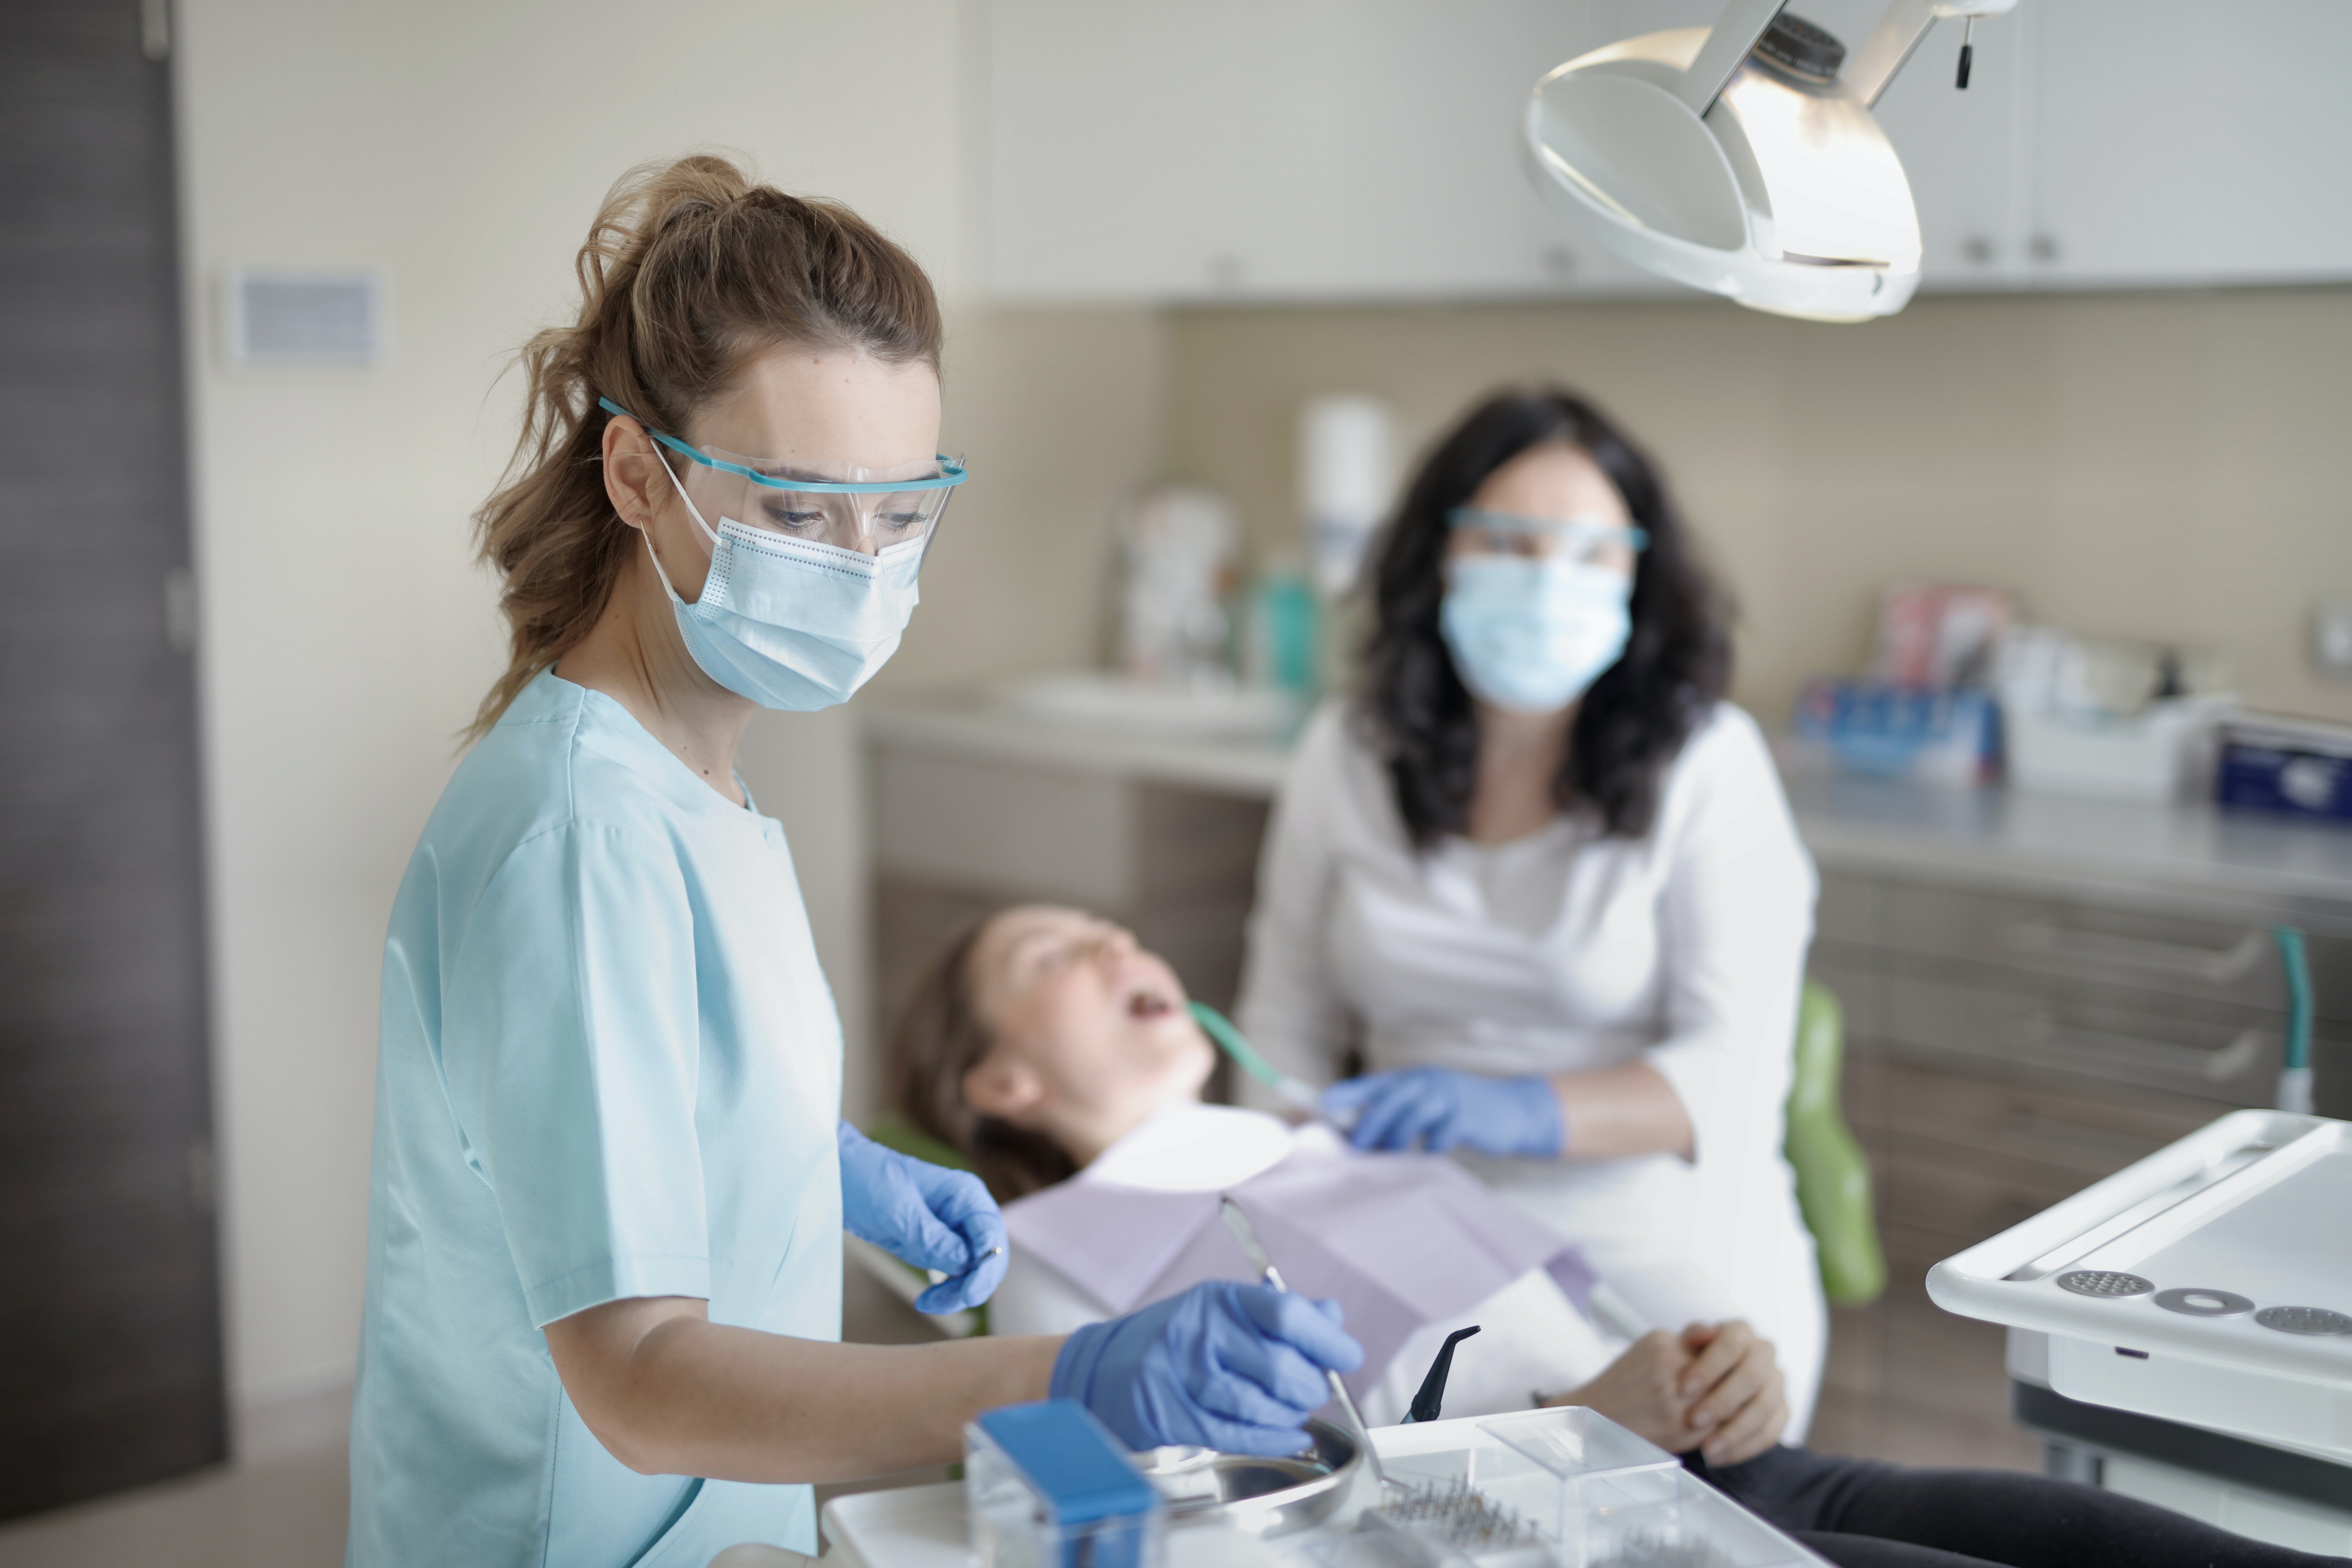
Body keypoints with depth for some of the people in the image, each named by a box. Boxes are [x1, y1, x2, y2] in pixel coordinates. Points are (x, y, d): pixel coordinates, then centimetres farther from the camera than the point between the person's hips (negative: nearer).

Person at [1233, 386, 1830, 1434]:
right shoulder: (1346, 758, 7)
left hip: (1671, 1280, -1)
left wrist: (1518, 1112, -25)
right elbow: (1289, 1020, 13)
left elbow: (1734, 1069, -9)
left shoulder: (1705, 764, -3)